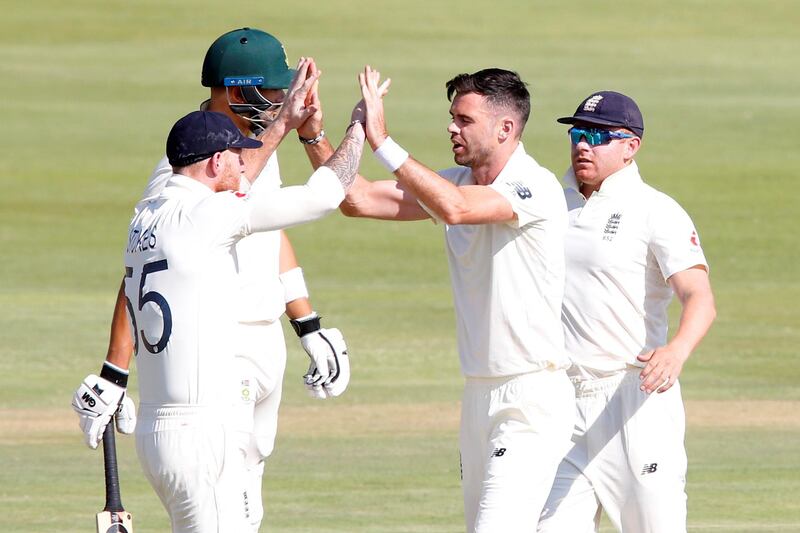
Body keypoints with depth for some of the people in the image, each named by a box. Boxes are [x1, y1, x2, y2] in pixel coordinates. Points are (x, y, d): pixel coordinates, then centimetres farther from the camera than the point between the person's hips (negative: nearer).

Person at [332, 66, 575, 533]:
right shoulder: (457, 183, 10)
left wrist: (382, 141, -32)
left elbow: (455, 209, -32)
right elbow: (358, 199, 6)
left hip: (533, 393, -9)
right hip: (479, 391, 9)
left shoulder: (537, 188, -15)